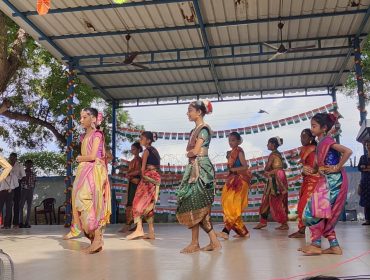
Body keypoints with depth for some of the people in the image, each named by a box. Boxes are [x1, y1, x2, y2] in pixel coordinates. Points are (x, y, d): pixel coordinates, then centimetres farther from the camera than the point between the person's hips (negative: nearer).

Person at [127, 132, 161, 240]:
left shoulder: (147, 150, -5)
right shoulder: (155, 151, 19)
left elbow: (143, 167, -8)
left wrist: (142, 175, 3)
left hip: (148, 177, -8)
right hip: (156, 177, 8)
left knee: (139, 202, -10)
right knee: (149, 205, 8)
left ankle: (139, 229, -21)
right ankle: (151, 233, 6)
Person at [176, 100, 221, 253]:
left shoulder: (204, 128, -8)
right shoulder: (195, 130, 19)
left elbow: (195, 151, -15)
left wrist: (188, 153, 2)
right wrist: (190, 153, -3)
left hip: (201, 168, -9)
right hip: (193, 168, 9)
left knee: (194, 205, -5)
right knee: (199, 207, 7)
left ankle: (195, 243, 2)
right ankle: (214, 241, 10)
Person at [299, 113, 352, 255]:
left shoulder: (327, 141, -11)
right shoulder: (320, 143, 15)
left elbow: (348, 151, -25)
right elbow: (318, 167, 18)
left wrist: (337, 168, -19)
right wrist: (309, 170, -3)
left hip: (334, 180, -9)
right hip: (325, 181, 9)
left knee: (316, 210, -9)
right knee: (326, 214, 11)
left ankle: (316, 245, -1)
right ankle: (334, 246, 16)